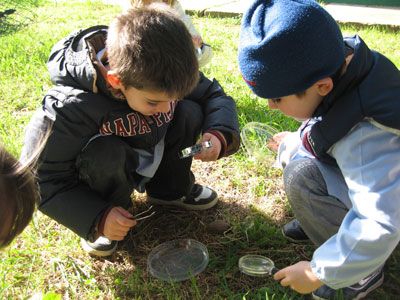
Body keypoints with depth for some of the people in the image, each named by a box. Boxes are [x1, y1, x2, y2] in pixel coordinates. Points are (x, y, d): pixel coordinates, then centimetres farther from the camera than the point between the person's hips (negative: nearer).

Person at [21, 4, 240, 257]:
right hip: (104, 171, -4)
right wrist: (97, 219, -32)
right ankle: (106, 217, -5)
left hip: (152, 159, 4)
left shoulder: (165, 74, -23)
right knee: (105, 154, -37)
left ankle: (170, 188, 6)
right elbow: (41, 179, -26)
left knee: (190, 113, -19)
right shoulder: (69, 107, -36)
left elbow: (215, 96, -8)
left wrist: (219, 135, -28)